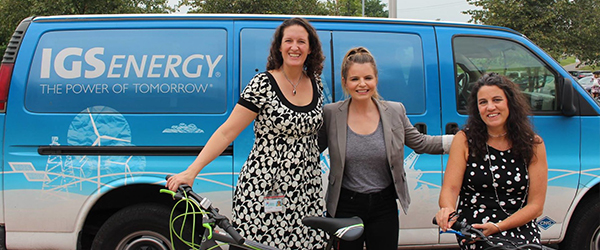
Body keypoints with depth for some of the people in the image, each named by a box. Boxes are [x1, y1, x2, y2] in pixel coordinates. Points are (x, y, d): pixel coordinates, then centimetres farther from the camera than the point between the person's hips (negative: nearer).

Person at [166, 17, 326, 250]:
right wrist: (191, 171, -19)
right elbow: (226, 132, -12)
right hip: (262, 192, -4)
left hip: (306, 194, 5)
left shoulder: (315, 82, 7)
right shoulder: (263, 84, -9)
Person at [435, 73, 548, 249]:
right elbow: (450, 188, -4)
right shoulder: (465, 140, 2)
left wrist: (498, 227, -14)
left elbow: (536, 205, 2)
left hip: (520, 230, 2)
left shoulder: (533, 144, 4)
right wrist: (448, 210, -28)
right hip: (473, 233, -2)